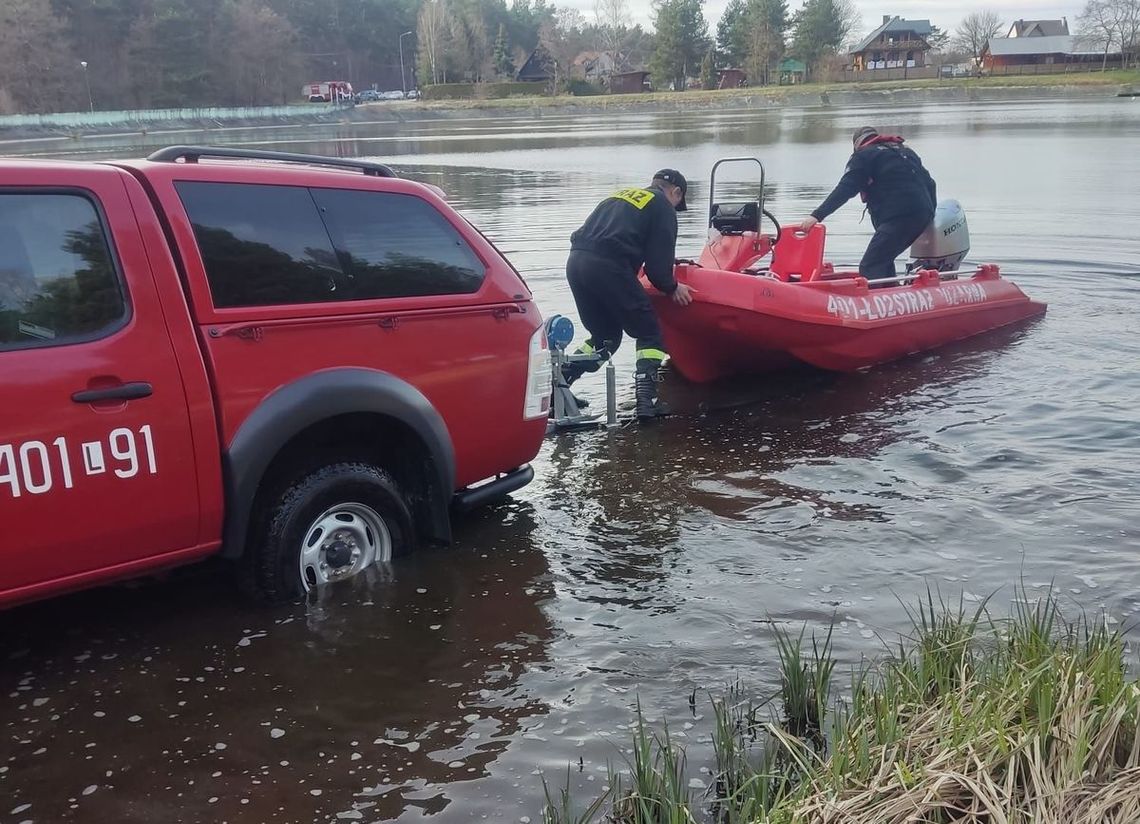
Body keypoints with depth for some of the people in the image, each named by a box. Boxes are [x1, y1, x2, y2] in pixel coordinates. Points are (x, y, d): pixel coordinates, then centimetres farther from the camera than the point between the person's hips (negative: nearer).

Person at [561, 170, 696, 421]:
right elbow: (658, 261, 1)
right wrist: (672, 287, 19)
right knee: (649, 333, 6)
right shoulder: (663, 208, 10)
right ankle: (647, 399, -5)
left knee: (605, 336, 20)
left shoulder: (619, 196, 31)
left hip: (575, 261, 7)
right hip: (608, 267, -7)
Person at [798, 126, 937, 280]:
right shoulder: (907, 152, 31)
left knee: (870, 268, -14)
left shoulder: (864, 156, 9)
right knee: (883, 261, 22)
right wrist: (930, 214, 32)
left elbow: (844, 190, -4)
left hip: (898, 217, -8)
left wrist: (817, 215, -10)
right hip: (923, 215, 8)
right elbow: (929, 184, 27)